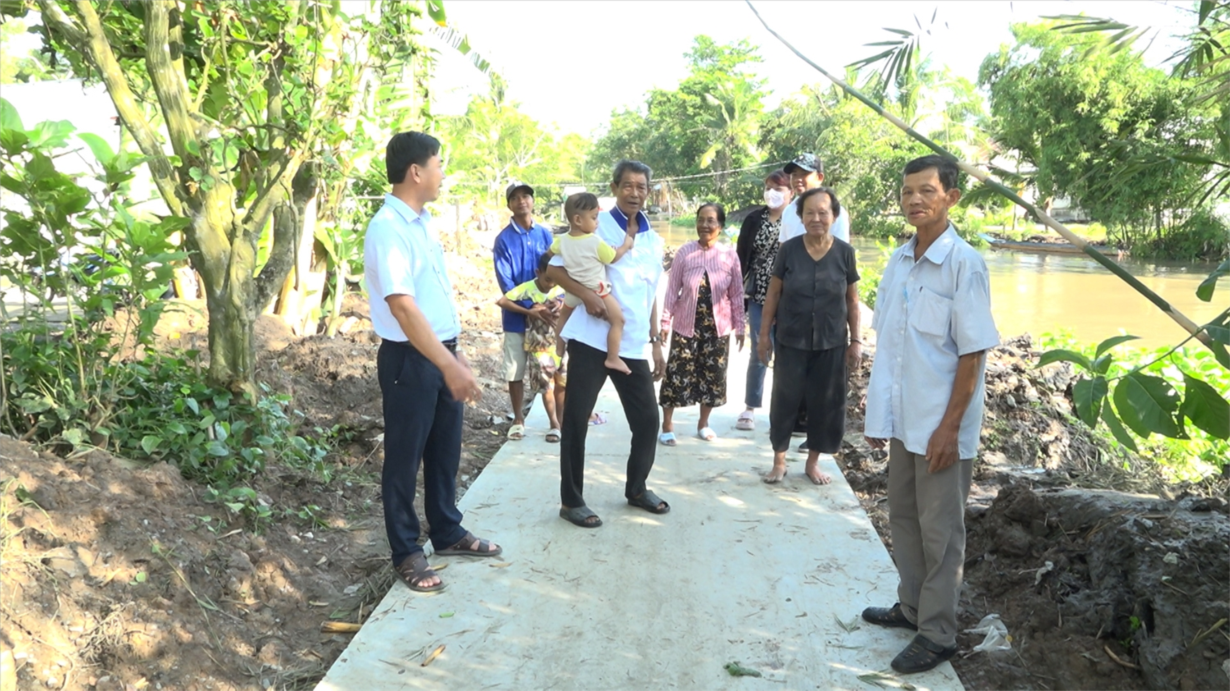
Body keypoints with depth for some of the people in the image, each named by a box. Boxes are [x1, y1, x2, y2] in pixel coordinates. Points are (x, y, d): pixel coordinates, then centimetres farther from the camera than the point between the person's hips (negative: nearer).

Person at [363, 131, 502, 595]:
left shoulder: (421, 223, 10)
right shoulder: (388, 229, -19)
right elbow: (403, 307, -26)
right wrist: (450, 366, -30)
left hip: (441, 351, 9)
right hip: (410, 358, -9)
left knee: (445, 450, 19)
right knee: (405, 458, 6)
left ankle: (448, 533, 35)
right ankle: (406, 554, 20)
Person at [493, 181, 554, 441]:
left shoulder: (546, 234, 4)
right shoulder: (503, 239, -3)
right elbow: (505, 282, -9)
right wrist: (529, 309, -18)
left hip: (547, 312, 1)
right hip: (517, 316, -1)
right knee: (515, 370, 6)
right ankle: (518, 419, 20)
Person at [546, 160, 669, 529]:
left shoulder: (654, 241, 14)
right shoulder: (593, 225, -2)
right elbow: (554, 269, -5)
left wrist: (656, 342, 15)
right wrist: (586, 294, -20)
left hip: (634, 345, 5)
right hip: (592, 339, -5)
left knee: (648, 420, 8)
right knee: (576, 420, -1)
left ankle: (637, 488, 30)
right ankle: (571, 500, 12)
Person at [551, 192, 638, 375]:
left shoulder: (562, 240, -7)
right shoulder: (596, 242, -24)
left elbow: (551, 250, 14)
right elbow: (613, 258, -11)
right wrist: (626, 245, 4)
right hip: (596, 291, -6)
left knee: (564, 314, 33)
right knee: (618, 320, -1)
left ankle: (560, 348, 43)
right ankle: (612, 359, -6)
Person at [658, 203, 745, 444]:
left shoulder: (730, 255, -4)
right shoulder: (685, 252, -6)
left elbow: (737, 294, 2)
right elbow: (672, 290, -2)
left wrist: (739, 326, 4)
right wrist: (665, 322, -4)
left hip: (717, 328, 1)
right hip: (686, 326, -1)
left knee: (713, 375, 10)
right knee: (677, 374, 1)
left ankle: (703, 423, 28)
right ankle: (667, 425, 14)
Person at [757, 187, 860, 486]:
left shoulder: (844, 252, -3)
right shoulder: (789, 249, -6)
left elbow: (852, 300, 3)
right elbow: (773, 295, -1)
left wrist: (855, 340, 2)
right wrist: (764, 335, -1)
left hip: (831, 343, 1)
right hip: (791, 341, -1)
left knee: (825, 403, 8)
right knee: (785, 400, 6)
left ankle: (813, 461, 25)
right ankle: (779, 460, 21)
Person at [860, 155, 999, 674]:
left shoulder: (964, 263, -13)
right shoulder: (898, 261, 5)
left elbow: (973, 352, -14)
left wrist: (950, 427, -17)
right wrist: (877, 413, 10)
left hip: (940, 425, -6)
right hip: (901, 419, 7)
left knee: (940, 531, 5)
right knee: (903, 517, 18)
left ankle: (937, 634, 19)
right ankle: (912, 607, 36)